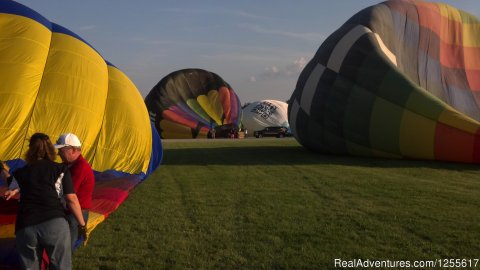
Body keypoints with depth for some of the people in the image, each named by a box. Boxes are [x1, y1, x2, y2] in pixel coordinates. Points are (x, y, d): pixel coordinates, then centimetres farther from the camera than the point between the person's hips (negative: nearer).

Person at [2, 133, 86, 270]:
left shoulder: (21, 172, 15)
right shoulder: (61, 169, 8)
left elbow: (10, 183, 37)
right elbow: (71, 199, 2)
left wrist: (4, 173, 59)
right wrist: (82, 224, 11)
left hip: (25, 227, 2)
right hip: (55, 224, -2)